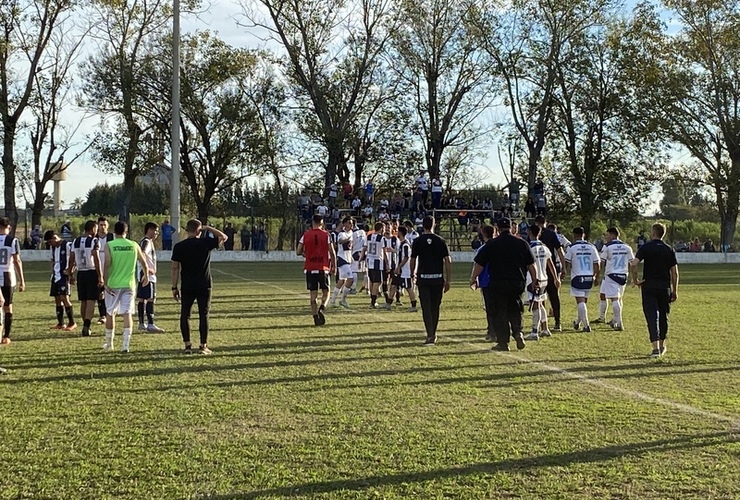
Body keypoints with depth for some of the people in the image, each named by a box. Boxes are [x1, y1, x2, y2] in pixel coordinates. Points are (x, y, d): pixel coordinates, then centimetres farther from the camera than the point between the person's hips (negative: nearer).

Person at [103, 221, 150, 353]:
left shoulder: (109, 246, -5)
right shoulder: (133, 245, 2)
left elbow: (107, 265, -14)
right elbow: (144, 262, 10)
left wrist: (105, 283, -12)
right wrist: (146, 275, 27)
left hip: (113, 284, -1)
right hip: (129, 284, 1)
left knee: (110, 313, 13)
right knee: (127, 313, 3)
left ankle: (109, 343, 24)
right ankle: (125, 344, -6)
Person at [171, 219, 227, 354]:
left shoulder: (179, 247, -2)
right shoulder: (205, 243, -6)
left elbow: (175, 268, 0)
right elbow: (223, 237, 6)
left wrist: (174, 288, 6)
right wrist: (208, 228, 10)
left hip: (187, 287, 1)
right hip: (204, 286, -1)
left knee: (185, 315, 8)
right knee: (203, 315, 5)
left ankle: (187, 345, 4)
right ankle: (203, 346, 5)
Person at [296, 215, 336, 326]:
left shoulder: (306, 235, 0)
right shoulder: (326, 235, -3)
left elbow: (298, 252, 0)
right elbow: (332, 253, -4)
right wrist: (334, 267, 6)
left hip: (310, 268, 1)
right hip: (323, 268, -1)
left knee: (313, 294, 6)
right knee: (326, 291, 12)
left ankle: (316, 317, 3)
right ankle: (321, 309, -13)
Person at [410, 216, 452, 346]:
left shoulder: (418, 241, -2)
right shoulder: (441, 241, 0)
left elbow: (413, 259, 2)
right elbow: (448, 261, -3)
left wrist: (413, 273, 22)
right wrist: (448, 280, 3)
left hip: (423, 278, -1)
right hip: (438, 278, 1)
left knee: (426, 307, -1)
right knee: (435, 307, 14)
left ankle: (430, 335, -11)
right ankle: (433, 334, 24)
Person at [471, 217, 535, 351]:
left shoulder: (491, 244, -2)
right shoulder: (521, 243, 5)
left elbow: (479, 264, -1)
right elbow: (531, 265, 8)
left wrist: (473, 279, 11)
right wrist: (534, 282, 15)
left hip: (497, 284, -3)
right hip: (517, 283, 3)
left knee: (499, 313, 4)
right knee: (515, 310, 19)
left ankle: (503, 342, 3)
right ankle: (518, 332, -3)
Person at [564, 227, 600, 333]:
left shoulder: (572, 247, -7)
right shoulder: (591, 247, 4)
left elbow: (566, 262, -5)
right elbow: (597, 264, 5)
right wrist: (596, 277, 14)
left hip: (577, 277, -5)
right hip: (589, 277, 5)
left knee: (580, 301, -4)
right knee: (584, 300, 18)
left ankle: (586, 325, -13)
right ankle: (578, 322, 32)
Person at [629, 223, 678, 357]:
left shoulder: (645, 248, -3)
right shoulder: (669, 250, 5)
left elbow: (633, 264, -17)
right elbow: (675, 272, 3)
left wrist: (635, 280, -4)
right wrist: (675, 291, 9)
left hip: (649, 286, -3)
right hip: (665, 286, 3)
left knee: (652, 316, -5)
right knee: (663, 316, 15)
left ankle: (656, 347, -17)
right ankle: (662, 346, 29)